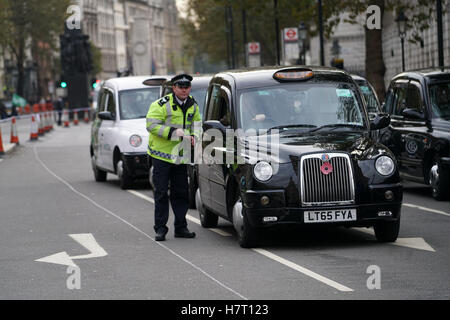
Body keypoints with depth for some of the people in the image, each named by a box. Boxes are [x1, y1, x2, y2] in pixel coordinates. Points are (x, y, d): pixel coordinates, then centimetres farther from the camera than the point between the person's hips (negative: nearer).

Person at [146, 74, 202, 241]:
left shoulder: (192, 105, 7)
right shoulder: (161, 105, -13)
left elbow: (197, 123, 20)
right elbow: (151, 125, -18)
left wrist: (193, 136, -2)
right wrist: (173, 132, -25)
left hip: (180, 156, 5)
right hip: (161, 154, -5)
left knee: (181, 193, 8)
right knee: (161, 193, -3)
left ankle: (181, 227, 16)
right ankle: (160, 229, 2)